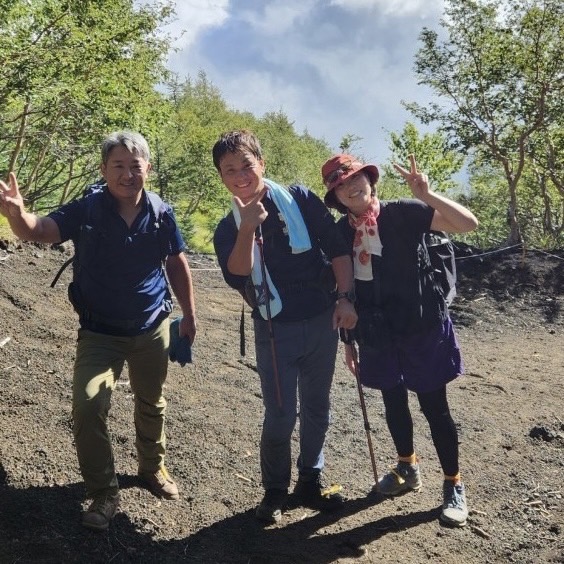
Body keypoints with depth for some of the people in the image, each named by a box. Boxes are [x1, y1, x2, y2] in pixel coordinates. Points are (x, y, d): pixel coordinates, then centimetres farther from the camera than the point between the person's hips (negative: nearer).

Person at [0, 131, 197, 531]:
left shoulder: (161, 213, -10)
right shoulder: (86, 210, -16)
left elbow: (177, 263, 3)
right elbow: (38, 231, -27)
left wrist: (189, 315, 5)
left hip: (153, 328, 2)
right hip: (100, 332, -2)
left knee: (151, 404, 19)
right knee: (88, 408, -14)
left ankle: (153, 467, 46)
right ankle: (104, 493, 8)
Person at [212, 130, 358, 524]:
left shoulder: (301, 200, -3)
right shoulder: (229, 228, -1)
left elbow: (338, 248, -1)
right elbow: (237, 278, -19)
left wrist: (345, 298, -9)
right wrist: (248, 228, -29)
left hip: (322, 323, 1)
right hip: (275, 331, -1)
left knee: (317, 410, 13)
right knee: (281, 417, 1)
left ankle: (310, 482, 32)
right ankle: (275, 489, 24)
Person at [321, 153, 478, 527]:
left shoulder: (404, 214, -11)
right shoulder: (341, 233, 1)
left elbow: (469, 224, -18)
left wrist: (427, 195, -30)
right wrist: (348, 340, 10)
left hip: (422, 327, -4)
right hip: (378, 336, 4)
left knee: (435, 407, 4)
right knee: (394, 403, 17)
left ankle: (454, 485, 24)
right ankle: (408, 469, 41)